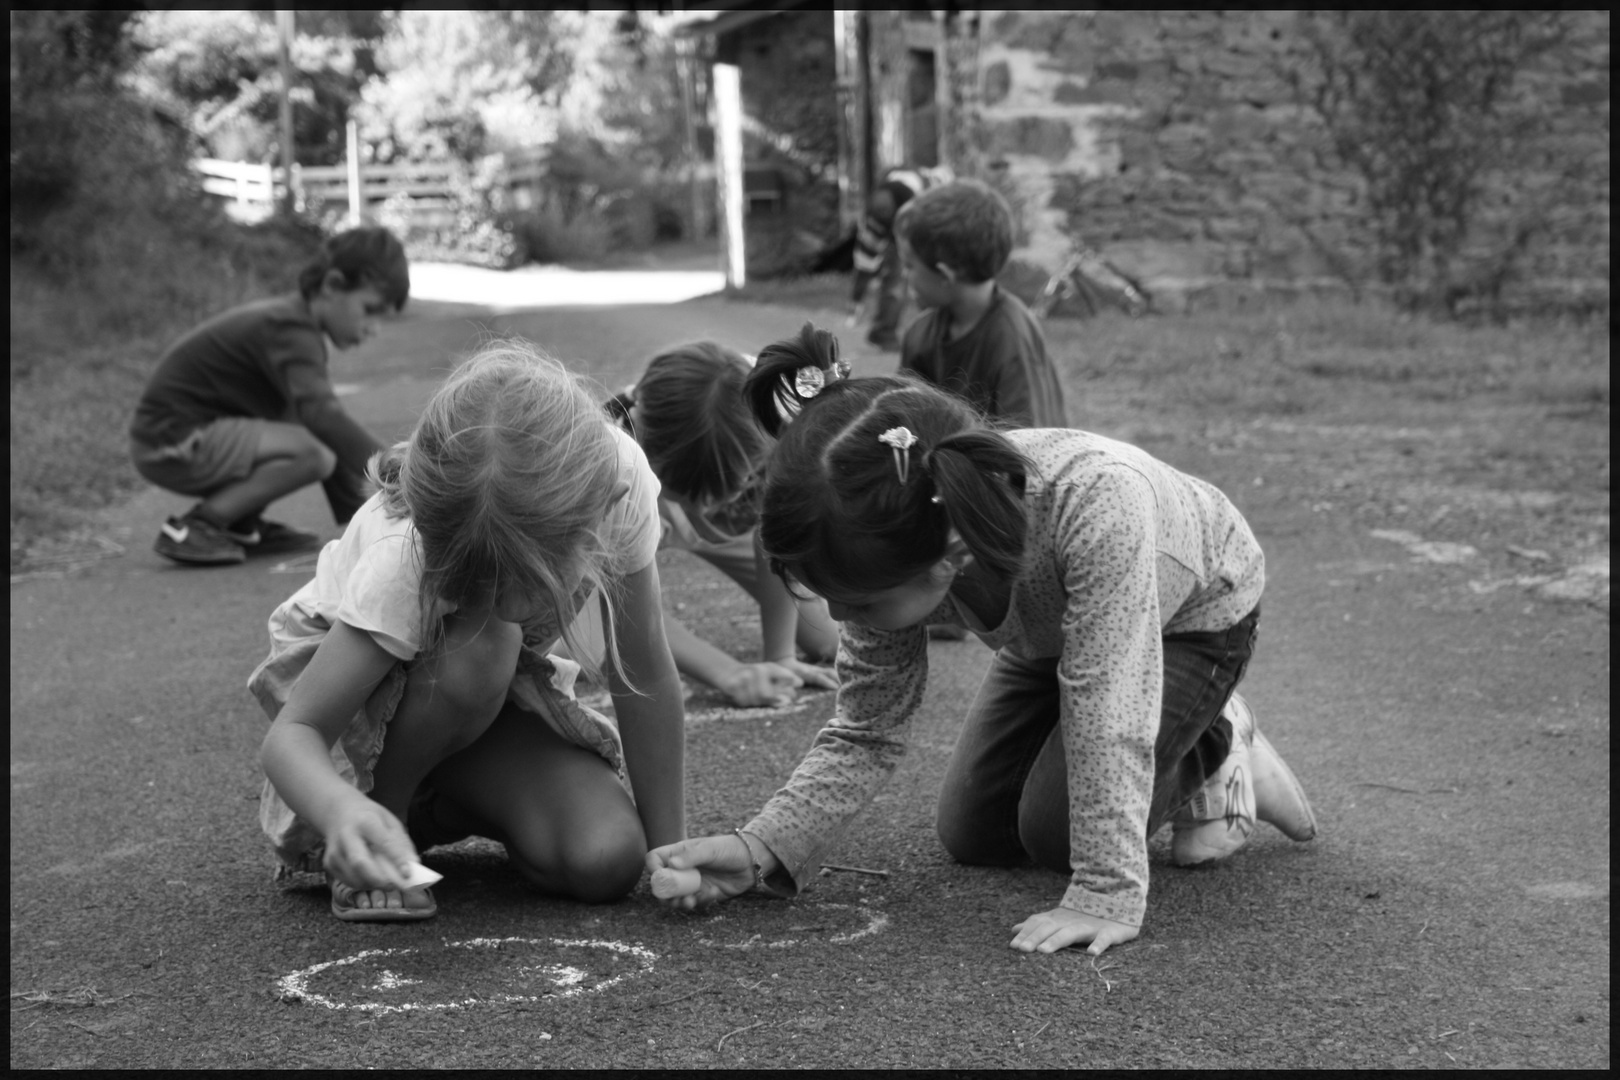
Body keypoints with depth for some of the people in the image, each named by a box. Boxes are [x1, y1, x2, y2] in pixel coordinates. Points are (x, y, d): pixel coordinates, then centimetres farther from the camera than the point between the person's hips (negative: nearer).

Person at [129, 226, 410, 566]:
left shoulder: (288, 318, 13)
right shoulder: (290, 329, -19)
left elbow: (321, 415, 17)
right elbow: (322, 416, -35)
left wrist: (355, 513, 15)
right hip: (171, 446, -10)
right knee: (313, 453, -25)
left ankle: (241, 525, 10)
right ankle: (192, 528, -15)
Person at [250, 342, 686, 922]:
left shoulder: (617, 475, -32)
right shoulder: (403, 558, -38)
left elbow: (643, 675, -20)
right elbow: (292, 731, -36)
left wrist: (668, 847, -17)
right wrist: (342, 812, -58)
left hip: (493, 693, 4)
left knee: (607, 860, -20)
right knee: (480, 644, -39)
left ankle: (446, 803, 10)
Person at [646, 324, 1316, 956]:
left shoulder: (1097, 500, -49)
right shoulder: (886, 552, -30)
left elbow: (1107, 714, -44)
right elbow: (865, 735, -20)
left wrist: (1106, 895, -44)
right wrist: (760, 850, -33)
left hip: (1195, 614, -5)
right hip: (1049, 632, 6)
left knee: (1054, 832, -16)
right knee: (972, 836, 5)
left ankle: (1215, 753, 11)